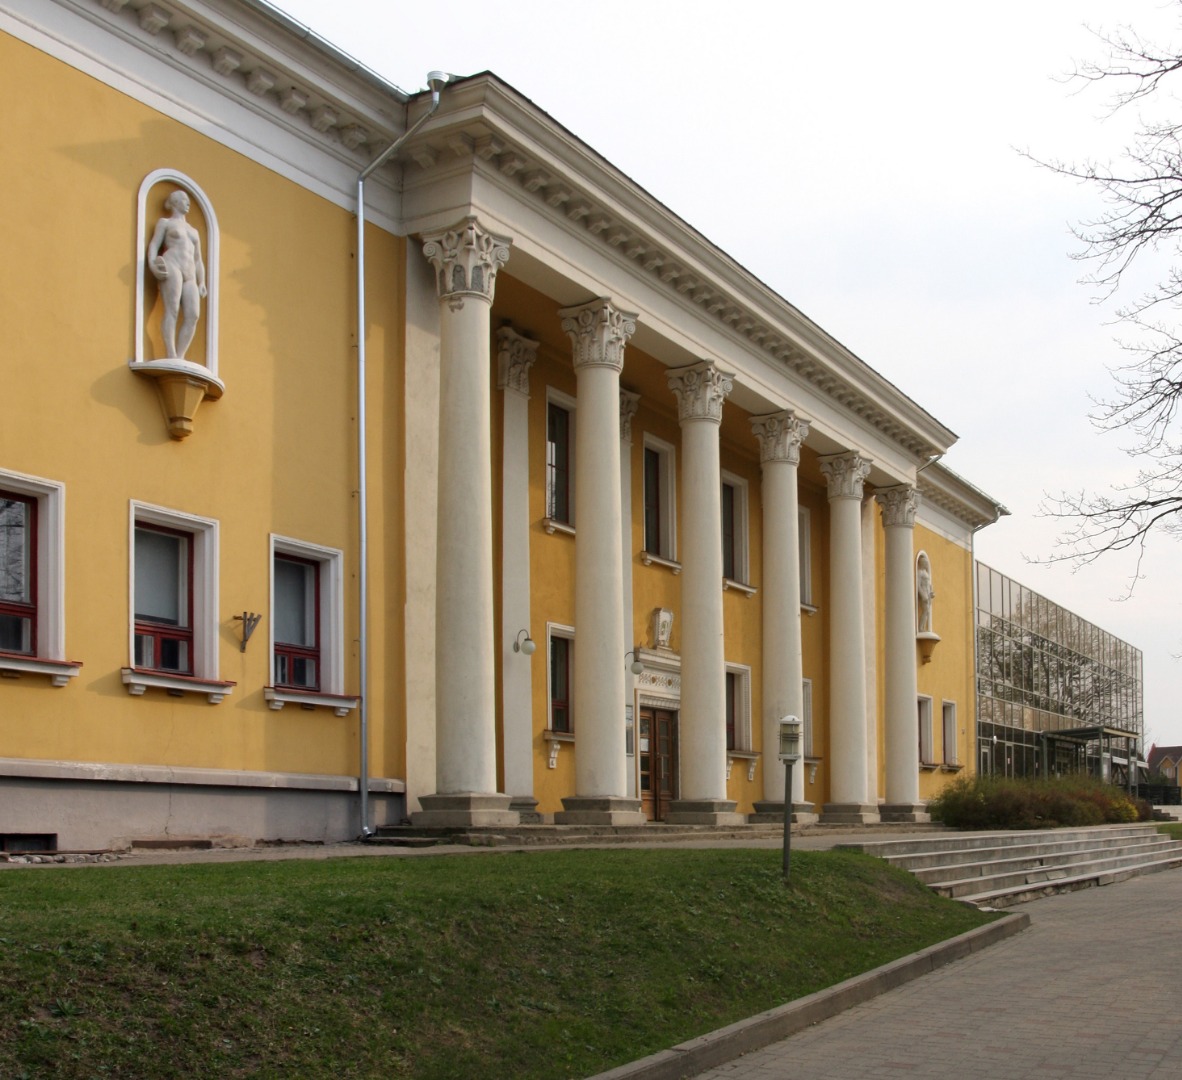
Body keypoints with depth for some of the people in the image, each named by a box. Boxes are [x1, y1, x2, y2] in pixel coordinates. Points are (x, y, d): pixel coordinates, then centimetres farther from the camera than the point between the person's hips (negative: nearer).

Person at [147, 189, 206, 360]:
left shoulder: (194, 231, 33)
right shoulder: (165, 222, 18)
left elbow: (198, 261, 28)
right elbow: (154, 244, 5)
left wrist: (201, 284, 14)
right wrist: (152, 264, -14)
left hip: (189, 276, 5)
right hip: (171, 267, -5)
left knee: (192, 316, -15)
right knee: (172, 310, -21)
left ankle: (180, 357, -20)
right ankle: (171, 356, -31)